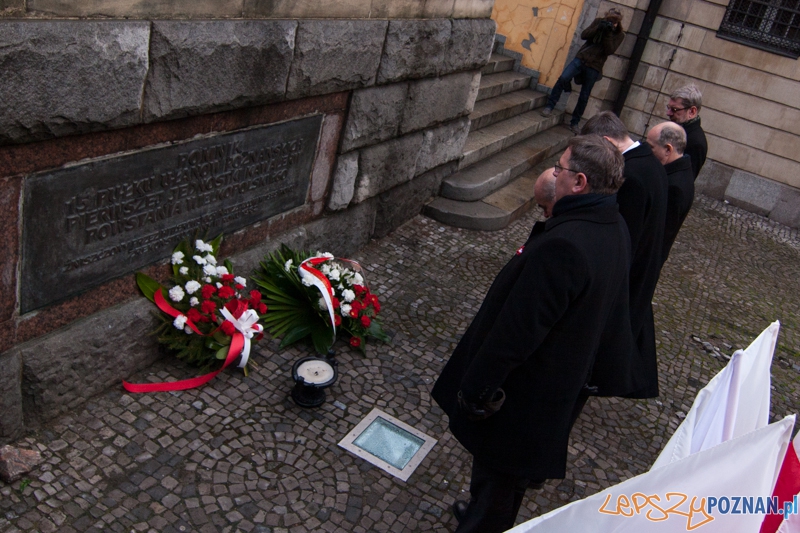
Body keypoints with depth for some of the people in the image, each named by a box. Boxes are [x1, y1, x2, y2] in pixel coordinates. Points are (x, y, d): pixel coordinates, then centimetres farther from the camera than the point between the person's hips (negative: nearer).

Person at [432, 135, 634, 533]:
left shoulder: (561, 246, -33)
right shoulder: (616, 230, -2)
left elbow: (515, 331, -30)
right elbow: (613, 314, 10)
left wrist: (474, 388, -19)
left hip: (521, 390, -9)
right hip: (564, 378, 10)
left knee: (494, 472, 13)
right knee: (516, 465, 29)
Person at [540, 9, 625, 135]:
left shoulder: (619, 35, 0)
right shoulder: (599, 21, 5)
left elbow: (609, 51, -12)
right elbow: (583, 35, -4)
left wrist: (608, 33, -20)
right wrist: (599, 27, -16)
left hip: (594, 67, -1)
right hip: (581, 58, 1)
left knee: (584, 97, 3)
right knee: (563, 78, -22)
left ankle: (574, 123, 17)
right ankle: (549, 106, -10)